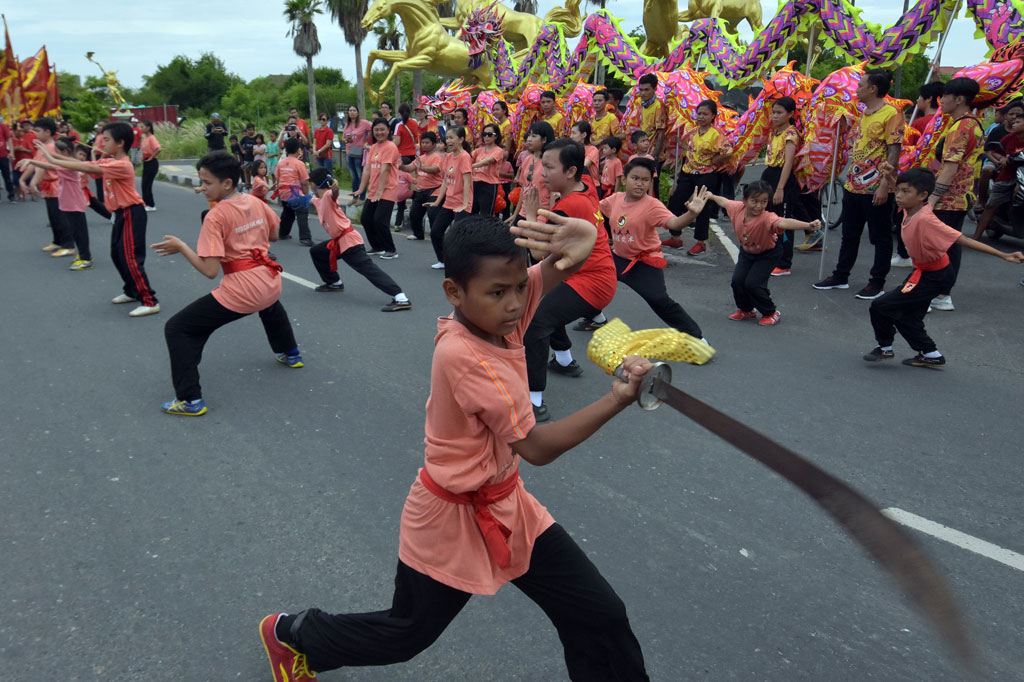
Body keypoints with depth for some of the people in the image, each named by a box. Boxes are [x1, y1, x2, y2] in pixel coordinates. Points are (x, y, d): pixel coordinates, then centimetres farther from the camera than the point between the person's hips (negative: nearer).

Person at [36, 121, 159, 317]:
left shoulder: (122, 165, -20)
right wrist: (54, 155, -4)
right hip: (121, 214, 10)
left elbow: (88, 168, -25)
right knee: (117, 255, 18)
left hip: (131, 214, -10)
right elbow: (86, 165, 3)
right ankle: (132, 292, 31)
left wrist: (53, 160, -21)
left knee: (131, 258, -12)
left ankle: (150, 302, -10)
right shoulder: (109, 162, 9)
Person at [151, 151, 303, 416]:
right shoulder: (256, 202, 5)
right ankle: (290, 354, 60)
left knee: (177, 329, 2)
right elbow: (273, 236, 22)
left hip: (240, 292, -7)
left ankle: (190, 400, -1)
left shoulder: (215, 217, -14)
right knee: (270, 305, 46)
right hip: (270, 283, 8)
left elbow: (210, 270, -17)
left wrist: (181, 247, -7)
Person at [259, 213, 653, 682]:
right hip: (454, 520, -6)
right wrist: (615, 402, -34)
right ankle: (290, 635, 46)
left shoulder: (497, 313, -11)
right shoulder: (461, 355, -31)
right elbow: (535, 448, -30)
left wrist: (582, 239, -34)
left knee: (600, 617, 5)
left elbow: (565, 262, -10)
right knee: (407, 633, 20)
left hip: (506, 504, 7)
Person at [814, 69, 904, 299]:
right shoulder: (863, 114, 13)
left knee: (880, 237, 4)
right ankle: (841, 276, 26)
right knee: (849, 235, 16)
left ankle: (877, 283, 12)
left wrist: (884, 186, -20)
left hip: (876, 189, -8)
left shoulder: (890, 114, -12)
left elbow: (894, 152, -16)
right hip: (854, 186, 8)